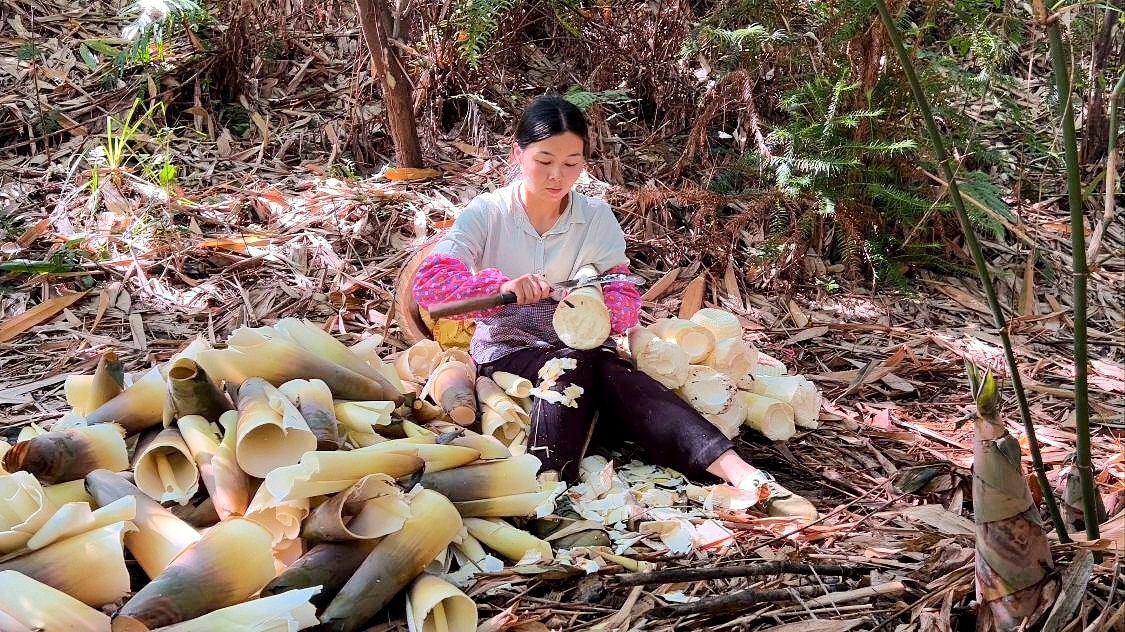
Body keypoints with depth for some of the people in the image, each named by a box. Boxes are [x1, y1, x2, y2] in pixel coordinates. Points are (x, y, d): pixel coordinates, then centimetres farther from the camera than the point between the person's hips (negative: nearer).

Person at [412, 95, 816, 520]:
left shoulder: (596, 218, 0)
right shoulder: (487, 213, -6)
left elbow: (626, 305, -8)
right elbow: (428, 282, -20)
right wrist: (502, 284, -38)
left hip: (578, 352, 1)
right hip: (506, 353, -1)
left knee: (615, 375, -33)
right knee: (572, 364, -34)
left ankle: (744, 476, -50)